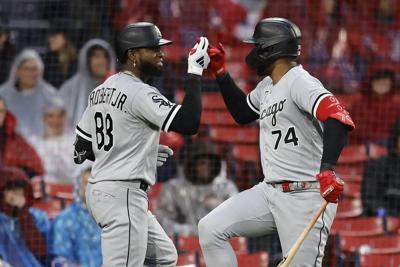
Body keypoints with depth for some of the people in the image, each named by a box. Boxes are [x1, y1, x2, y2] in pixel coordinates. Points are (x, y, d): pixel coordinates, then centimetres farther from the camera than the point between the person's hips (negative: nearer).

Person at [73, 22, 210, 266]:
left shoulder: (100, 92, 13)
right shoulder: (140, 93, -15)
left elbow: (82, 150, 17)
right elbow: (189, 124, -23)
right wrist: (195, 72, -15)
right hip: (123, 195, -10)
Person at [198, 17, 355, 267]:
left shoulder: (300, 82, -16)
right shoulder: (266, 87, 14)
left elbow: (337, 118, -31)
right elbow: (242, 113, 33)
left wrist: (328, 168, -45)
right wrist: (220, 71, 22)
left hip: (306, 197, -9)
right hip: (269, 191, 9)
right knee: (210, 228, -3)